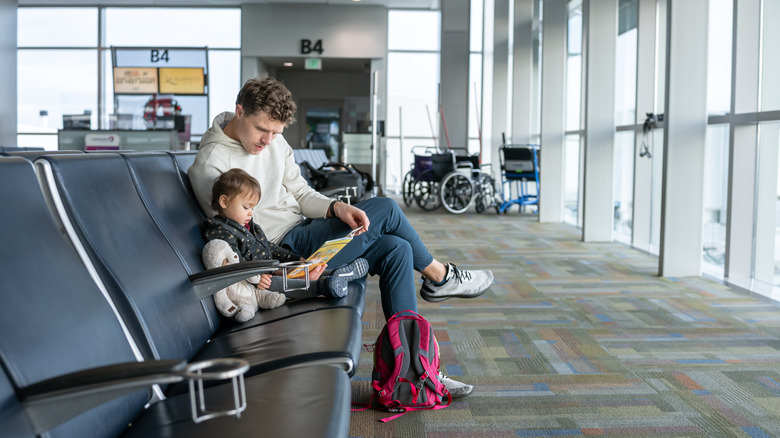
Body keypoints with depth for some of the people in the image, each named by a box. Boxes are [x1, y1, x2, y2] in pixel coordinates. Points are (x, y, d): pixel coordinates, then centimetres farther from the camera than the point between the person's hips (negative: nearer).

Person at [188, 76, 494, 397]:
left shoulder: (274, 141, 8)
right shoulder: (210, 164, -16)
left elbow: (300, 194, 10)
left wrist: (337, 208, -12)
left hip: (304, 229, 8)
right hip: (284, 249, -8)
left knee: (396, 248, -8)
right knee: (384, 208, -11)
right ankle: (439, 276, 14)